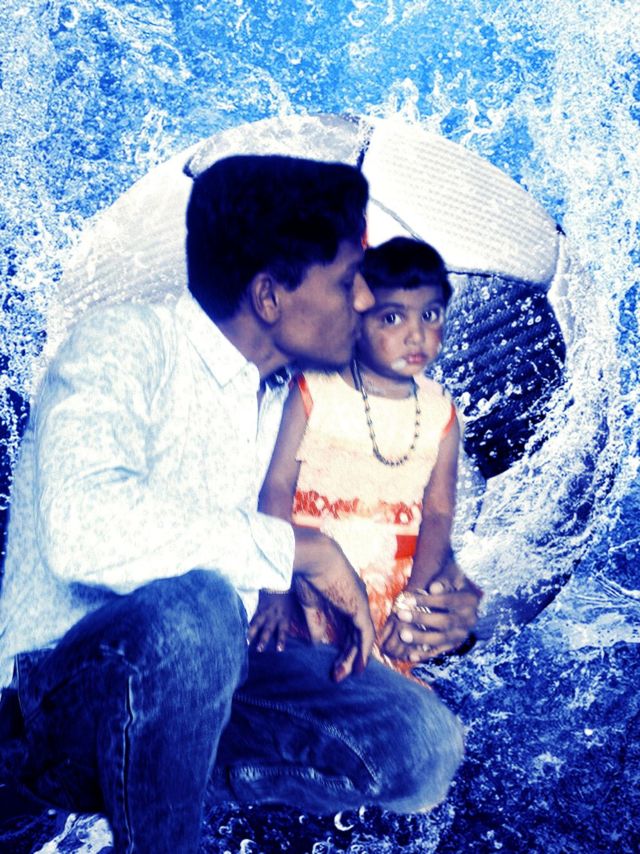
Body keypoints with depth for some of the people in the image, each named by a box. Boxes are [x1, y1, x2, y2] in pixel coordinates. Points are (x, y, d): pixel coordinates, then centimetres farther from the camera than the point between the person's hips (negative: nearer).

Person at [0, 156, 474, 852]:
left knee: (424, 748, -14)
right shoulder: (121, 346, -17)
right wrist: (297, 547, -28)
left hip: (206, 674, 6)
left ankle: (160, 768, -2)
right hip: (70, 684, -6)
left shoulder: (282, 392, 7)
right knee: (192, 608, -39)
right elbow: (83, 528, -35)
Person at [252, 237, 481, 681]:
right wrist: (275, 589, -19)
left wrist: (413, 602, -13)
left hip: (400, 574, 4)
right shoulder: (314, 394, -4)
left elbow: (438, 514, 0)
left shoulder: (440, 413, 5)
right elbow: (276, 488, -8)